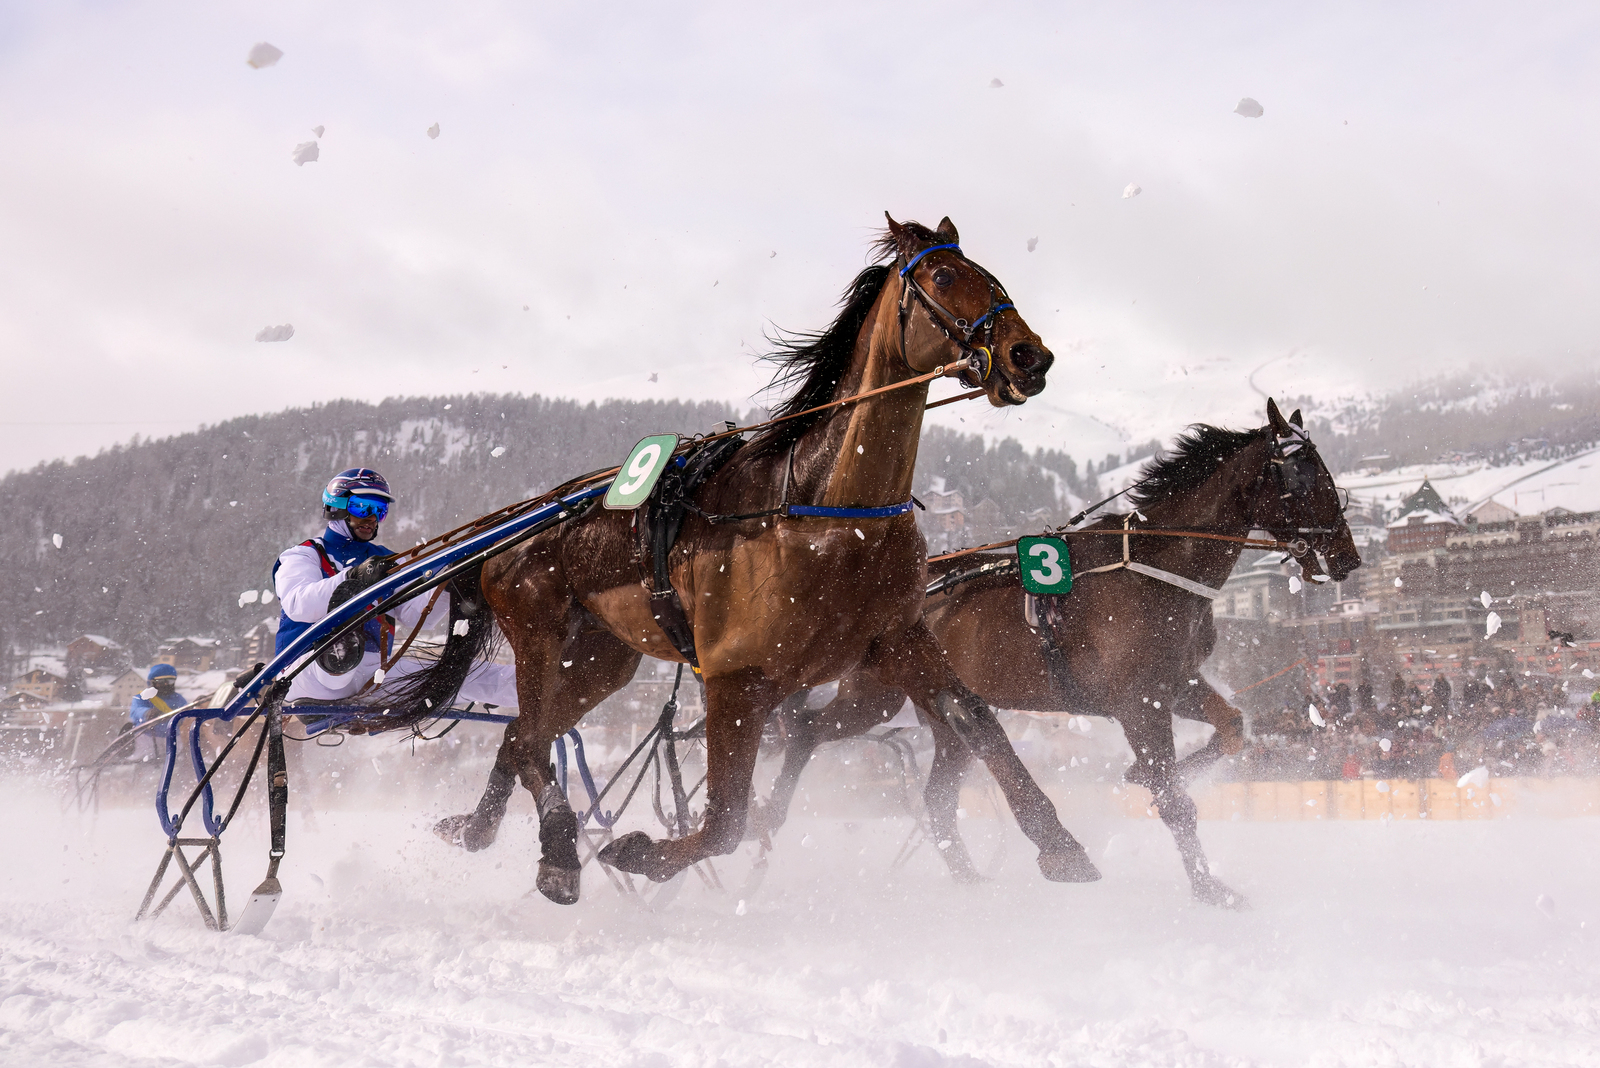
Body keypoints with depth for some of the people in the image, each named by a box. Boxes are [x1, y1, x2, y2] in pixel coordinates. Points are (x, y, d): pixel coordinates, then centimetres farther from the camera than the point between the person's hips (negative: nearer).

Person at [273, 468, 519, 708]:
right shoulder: (303, 555, 10)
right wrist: (353, 577, -31)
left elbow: (413, 614, 8)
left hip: (372, 676, 5)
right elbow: (297, 603, -14)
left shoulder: (386, 562, 25)